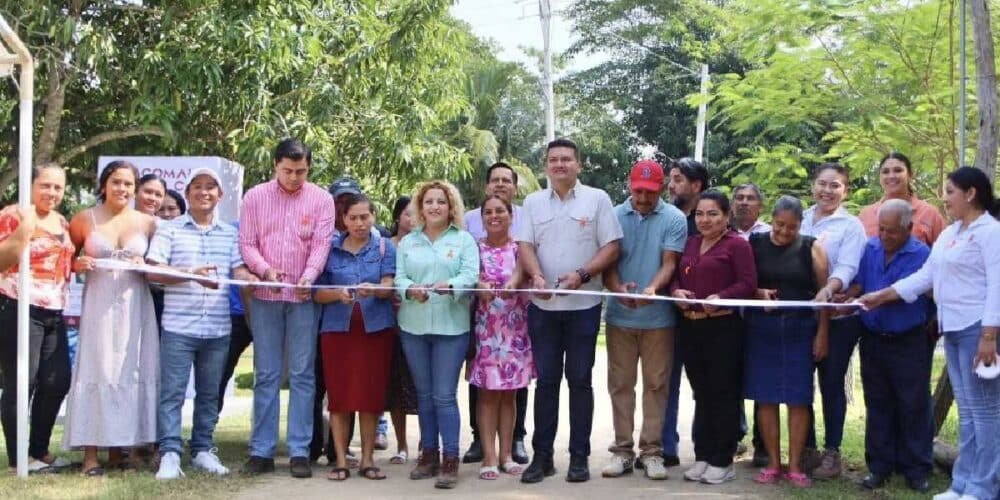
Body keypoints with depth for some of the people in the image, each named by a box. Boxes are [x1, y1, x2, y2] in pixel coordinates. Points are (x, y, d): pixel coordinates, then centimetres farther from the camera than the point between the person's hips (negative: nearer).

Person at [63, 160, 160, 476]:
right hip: (98, 305, -2)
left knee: (129, 373, 4)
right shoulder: (84, 219, 3)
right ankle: (90, 453, -1)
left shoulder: (147, 223, 7)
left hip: (135, 306, 2)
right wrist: (77, 266, -11)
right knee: (96, 372, -4)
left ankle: (118, 449, 14)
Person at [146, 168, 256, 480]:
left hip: (218, 328, 4)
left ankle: (202, 450, 19)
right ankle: (170, 454, -1)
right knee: (172, 392, -4)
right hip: (178, 325, -3)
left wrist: (255, 280, -16)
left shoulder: (230, 234, 13)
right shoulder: (170, 229, 3)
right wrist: (193, 274, -19)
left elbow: (239, 271, 7)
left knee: (209, 393, 11)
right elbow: (154, 271, -6)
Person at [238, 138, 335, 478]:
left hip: (303, 297, -1)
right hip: (265, 296, 1)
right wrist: (265, 269, -16)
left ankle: (300, 451, 6)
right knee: (265, 375, 6)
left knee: (302, 375, 2)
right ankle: (261, 451, 10)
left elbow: (321, 244, -5)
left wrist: (309, 276, -23)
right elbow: (246, 243, 2)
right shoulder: (255, 197, 5)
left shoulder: (321, 199, 2)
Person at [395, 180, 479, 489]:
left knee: (444, 395, -6)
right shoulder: (408, 242, 13)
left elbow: (470, 275, -7)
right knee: (424, 394, 10)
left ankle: (450, 459, 0)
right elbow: (398, 277, 4)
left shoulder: (464, 240, 5)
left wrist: (450, 286, -27)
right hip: (413, 326, 3)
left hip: (451, 326, -3)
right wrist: (410, 290, -18)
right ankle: (429, 453, 20)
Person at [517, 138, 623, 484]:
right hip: (543, 305, 2)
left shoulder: (597, 199, 0)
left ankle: (579, 456, 11)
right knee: (546, 380, 6)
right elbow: (525, 245, 3)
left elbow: (611, 247, -3)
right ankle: (542, 456, 12)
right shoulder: (533, 202, 8)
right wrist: (536, 276, -17)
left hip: (583, 305, -2)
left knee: (580, 380, 3)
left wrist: (581, 275, -17)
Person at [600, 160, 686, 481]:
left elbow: (669, 263, -8)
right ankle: (622, 449, 14)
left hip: (659, 316, -2)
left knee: (656, 384, 4)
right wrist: (618, 288, -20)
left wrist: (653, 288, -28)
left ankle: (651, 451, 10)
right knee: (620, 383, 6)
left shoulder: (674, 219, -3)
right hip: (620, 315, 2)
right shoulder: (614, 217, 3)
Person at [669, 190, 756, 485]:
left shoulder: (737, 245, -5)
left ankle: (722, 461, 5)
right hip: (690, 327, 7)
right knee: (701, 393, 12)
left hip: (723, 327, -7)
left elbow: (748, 284, -12)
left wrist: (720, 298, -25)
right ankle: (703, 457, 19)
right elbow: (676, 276, 17)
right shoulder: (690, 244, 16)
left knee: (724, 394, -1)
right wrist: (676, 291, -5)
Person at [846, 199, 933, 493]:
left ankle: (916, 470, 13)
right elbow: (857, 285, 3)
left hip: (910, 343, -4)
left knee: (913, 407, 3)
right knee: (877, 406, 11)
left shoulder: (921, 255, -10)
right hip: (873, 340, 5)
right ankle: (879, 466, 19)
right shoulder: (870, 249, 5)